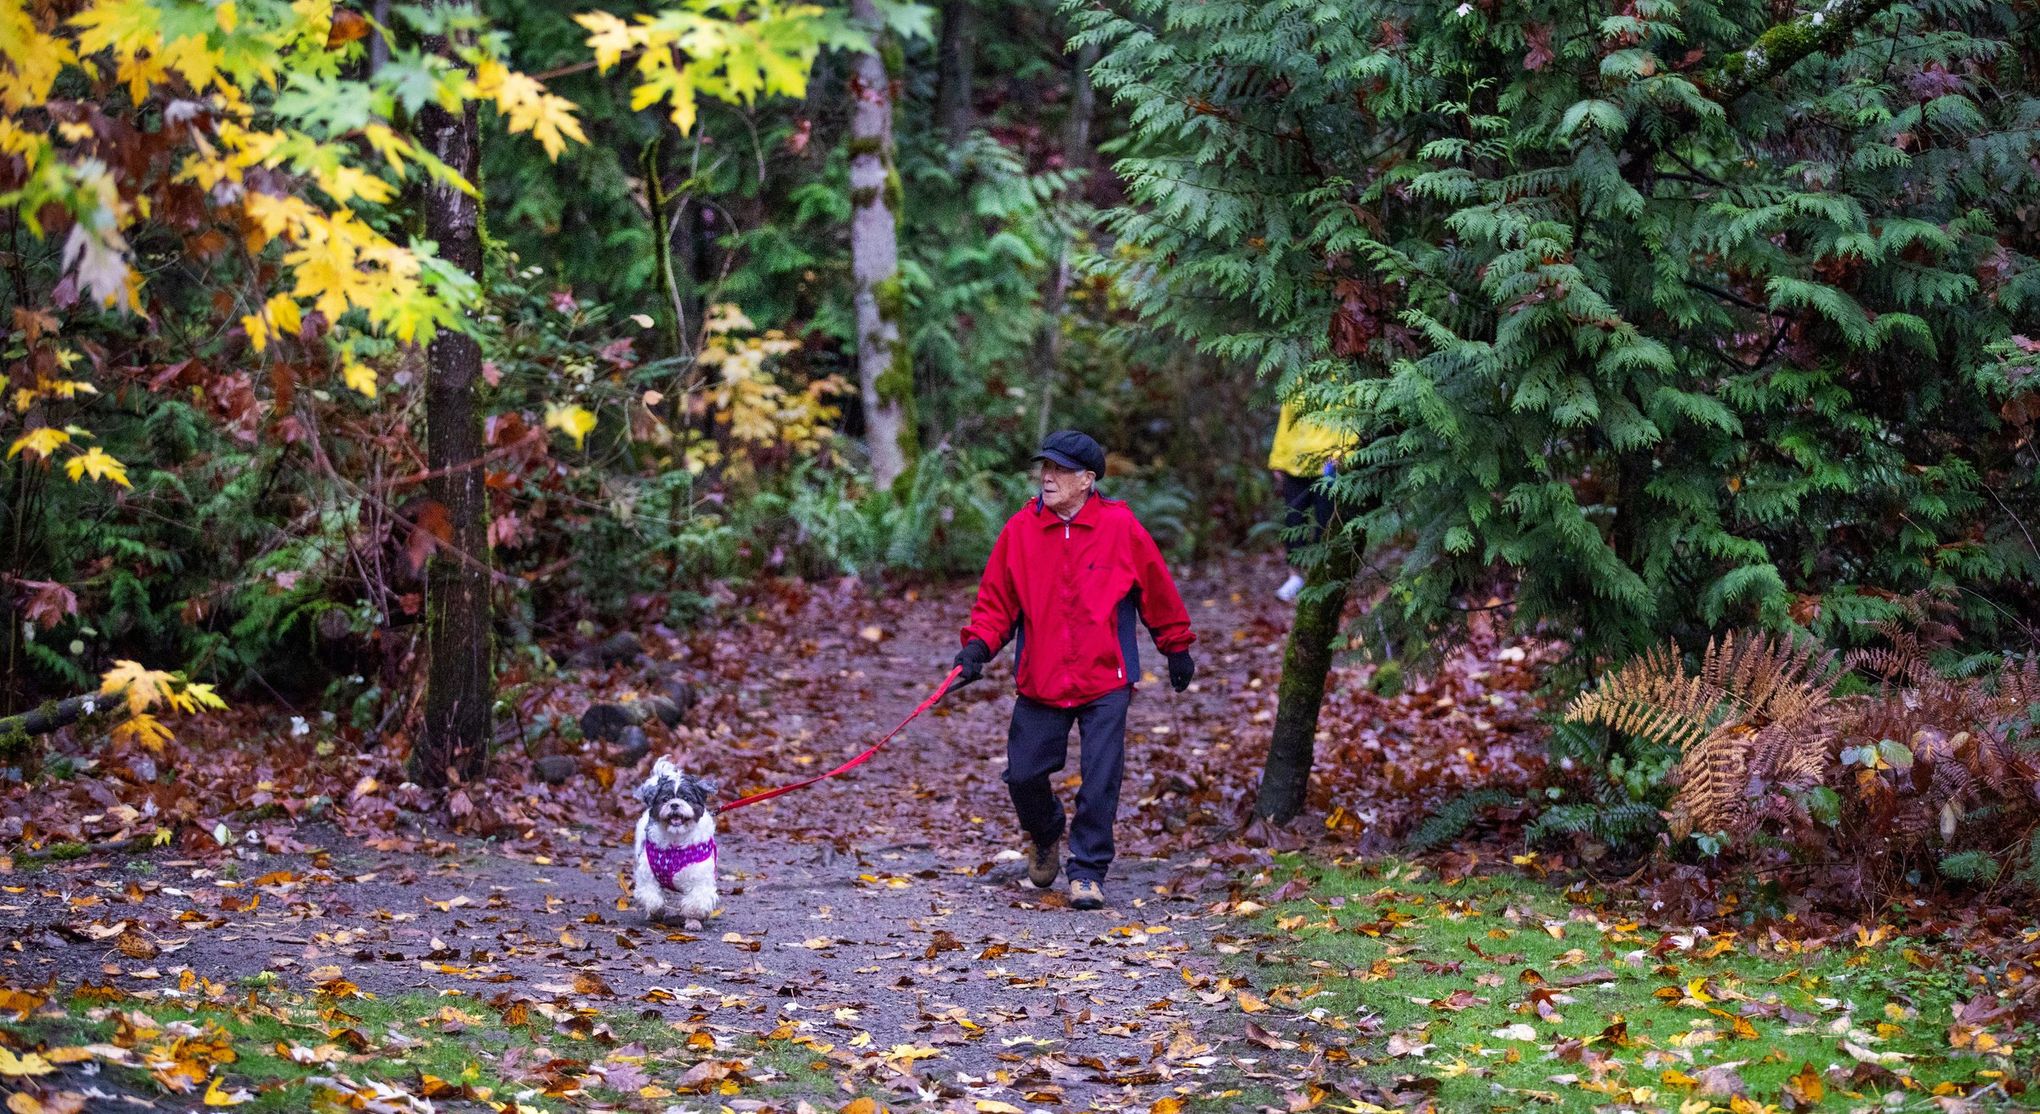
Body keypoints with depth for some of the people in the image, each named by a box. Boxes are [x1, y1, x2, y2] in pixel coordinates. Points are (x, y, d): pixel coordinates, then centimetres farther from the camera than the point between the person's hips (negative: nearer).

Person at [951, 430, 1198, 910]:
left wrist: (1177, 649, 16)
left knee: (1100, 780, -6)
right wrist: (978, 646, -10)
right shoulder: (1019, 530, -2)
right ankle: (1046, 835, 35)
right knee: (1024, 774, 4)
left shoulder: (1121, 528, -6)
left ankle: (1087, 870, 8)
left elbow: (1158, 594, 7)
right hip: (1039, 680, 2)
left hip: (1105, 680, -2)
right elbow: (996, 600, 6)